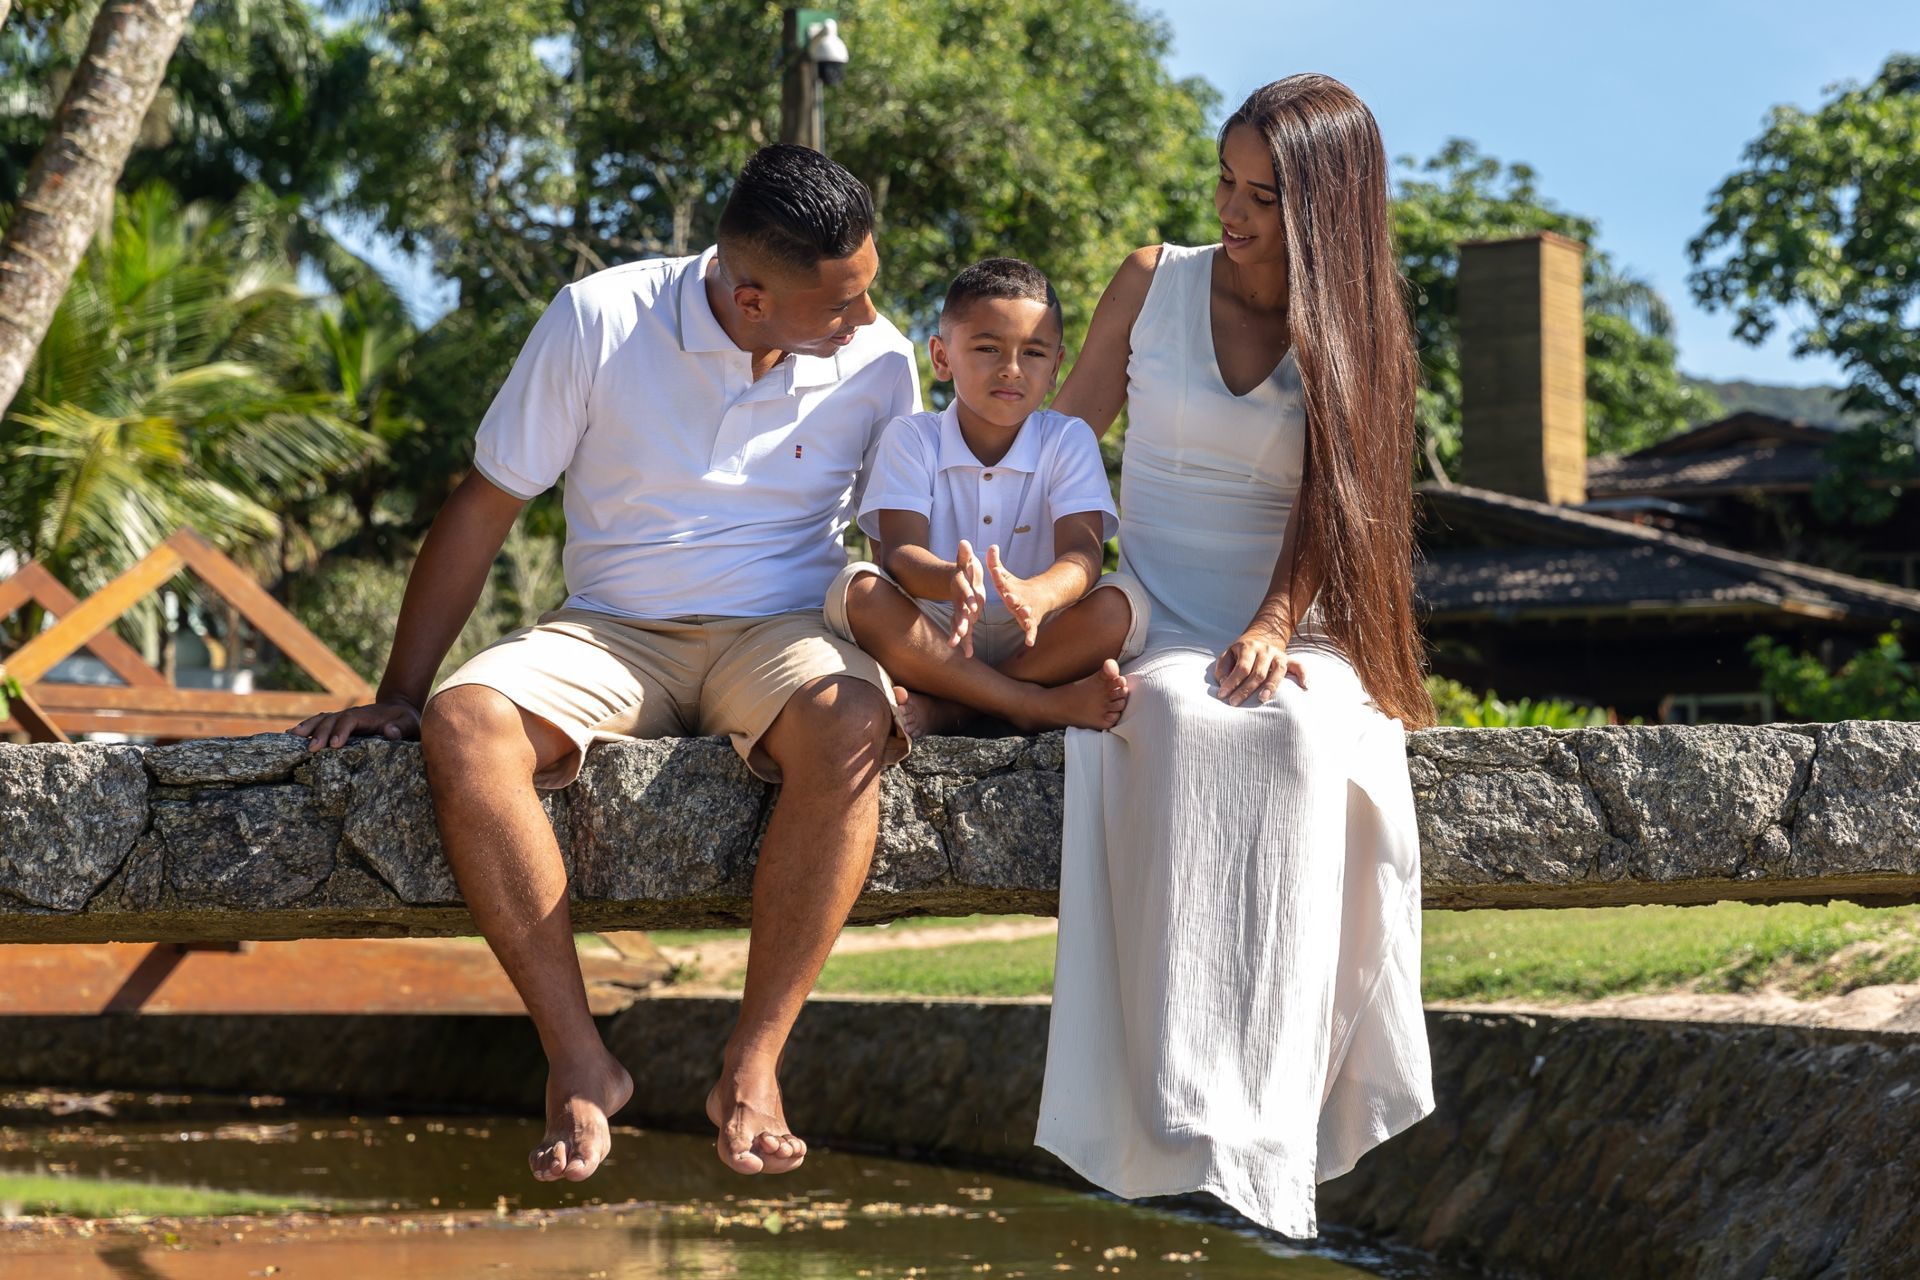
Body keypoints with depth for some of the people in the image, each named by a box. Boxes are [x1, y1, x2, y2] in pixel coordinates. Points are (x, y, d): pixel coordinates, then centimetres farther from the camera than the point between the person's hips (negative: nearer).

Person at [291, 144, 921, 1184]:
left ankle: (752, 1064, -28)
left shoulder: (880, 365, -2)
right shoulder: (601, 320, -8)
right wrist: (397, 696, -4)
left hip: (777, 632, 0)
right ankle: (579, 1065, -25)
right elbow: (483, 509, -2)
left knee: (849, 724, -37)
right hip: (611, 632, 0)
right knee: (467, 725, -32)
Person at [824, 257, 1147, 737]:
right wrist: (950, 581, -41)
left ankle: (941, 707, -26)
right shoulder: (911, 438, 2)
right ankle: (1038, 705, -30)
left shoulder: (1068, 441, 3)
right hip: (927, 634, 0)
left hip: (1035, 641, 1)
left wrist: (1037, 594, -41)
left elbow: (1082, 554, -13)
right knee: (857, 591, -29)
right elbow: (899, 551, -13)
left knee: (1120, 604, -27)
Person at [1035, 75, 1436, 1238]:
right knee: (1184, 730, -37)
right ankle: (1187, 1126, -40)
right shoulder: (1154, 283, 8)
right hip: (1159, 628, 0)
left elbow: (1328, 506, 0)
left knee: (1305, 740, -36)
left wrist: (1275, 626, -18)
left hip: (1296, 632, 0)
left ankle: (1270, 1132, -36)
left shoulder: (1353, 332, 9)